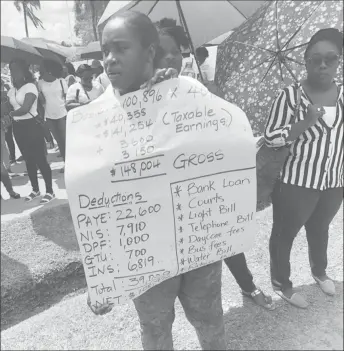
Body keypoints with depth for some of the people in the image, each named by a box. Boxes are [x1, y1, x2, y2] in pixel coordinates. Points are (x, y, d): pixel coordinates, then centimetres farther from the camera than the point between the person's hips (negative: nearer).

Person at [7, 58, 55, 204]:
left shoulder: (30, 87, -10)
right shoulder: (12, 91, 12)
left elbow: (25, 108, -20)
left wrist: (12, 114, -4)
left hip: (31, 126, -7)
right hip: (18, 128, 7)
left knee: (40, 159, -4)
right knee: (28, 159, 14)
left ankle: (50, 191, 6)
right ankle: (35, 189, 28)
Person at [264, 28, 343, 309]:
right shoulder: (290, 96, -13)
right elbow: (271, 138, -15)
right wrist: (306, 122, -25)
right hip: (296, 183, -5)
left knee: (320, 229, 26)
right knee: (284, 234, 10)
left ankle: (320, 271, 53)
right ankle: (281, 283, 34)